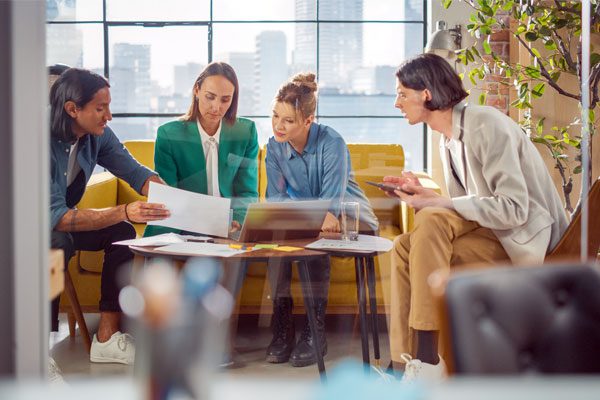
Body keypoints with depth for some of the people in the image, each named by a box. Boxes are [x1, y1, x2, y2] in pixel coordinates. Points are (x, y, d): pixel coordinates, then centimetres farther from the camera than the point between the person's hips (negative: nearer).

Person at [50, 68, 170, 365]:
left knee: (121, 233, -11)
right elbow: (53, 216, -36)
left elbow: (136, 173, -4)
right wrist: (124, 212, -43)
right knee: (59, 243, -35)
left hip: (60, 223, 8)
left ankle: (106, 339, -11)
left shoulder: (98, 136, -8)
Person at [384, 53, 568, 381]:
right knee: (405, 247, -10)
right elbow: (469, 205, 13)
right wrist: (422, 193, -3)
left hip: (526, 240, -9)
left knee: (430, 222, -29)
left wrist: (438, 204, -21)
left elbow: (513, 208, -23)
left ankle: (429, 361, -29)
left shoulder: (486, 125, -16)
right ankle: (405, 365, -15)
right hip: (488, 232, 9)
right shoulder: (449, 140, 11)